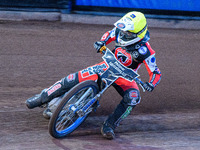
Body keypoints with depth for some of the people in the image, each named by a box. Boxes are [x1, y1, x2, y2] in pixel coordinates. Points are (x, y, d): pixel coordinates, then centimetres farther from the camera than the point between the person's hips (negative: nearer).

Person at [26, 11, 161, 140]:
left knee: (133, 98, -33)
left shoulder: (145, 51, -26)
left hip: (125, 76, -3)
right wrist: (102, 42, -11)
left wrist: (151, 84, -43)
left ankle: (109, 126, -30)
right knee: (74, 79, -11)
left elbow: (156, 72, -22)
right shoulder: (119, 31, -14)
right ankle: (43, 97, 3)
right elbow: (109, 34, 10)